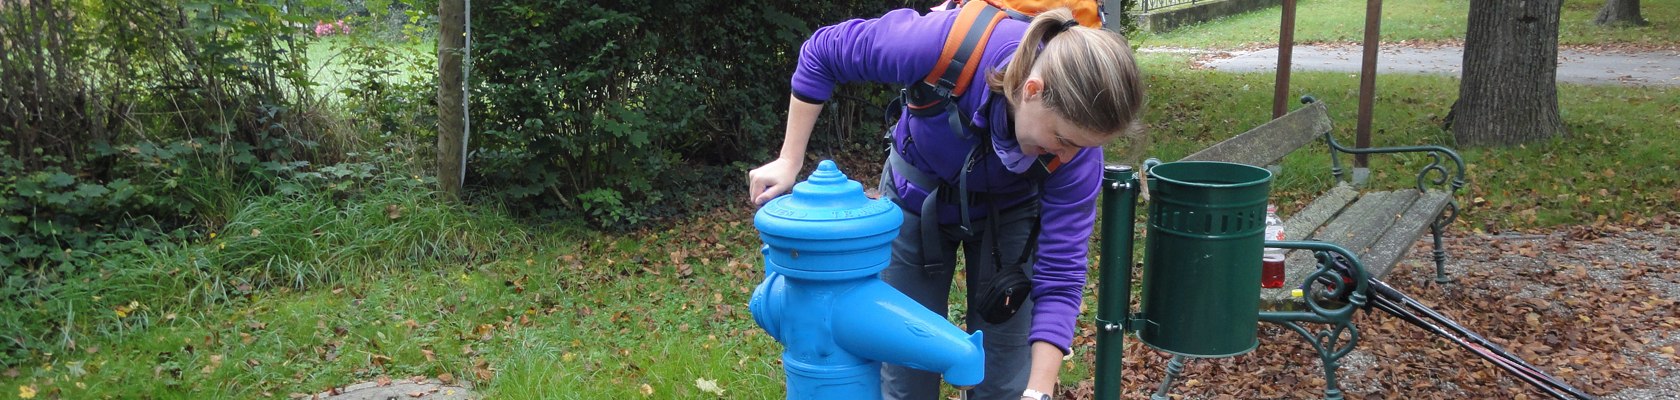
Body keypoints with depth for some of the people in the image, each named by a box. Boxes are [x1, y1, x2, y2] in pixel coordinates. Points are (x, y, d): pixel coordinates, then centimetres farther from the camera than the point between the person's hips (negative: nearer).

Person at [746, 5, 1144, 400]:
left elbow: (1061, 274, -26)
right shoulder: (950, 43, -38)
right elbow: (824, 51, -22)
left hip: (1007, 212, 1)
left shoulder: (1075, 148, -32)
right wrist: (789, 162, -17)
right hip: (917, 198, 0)